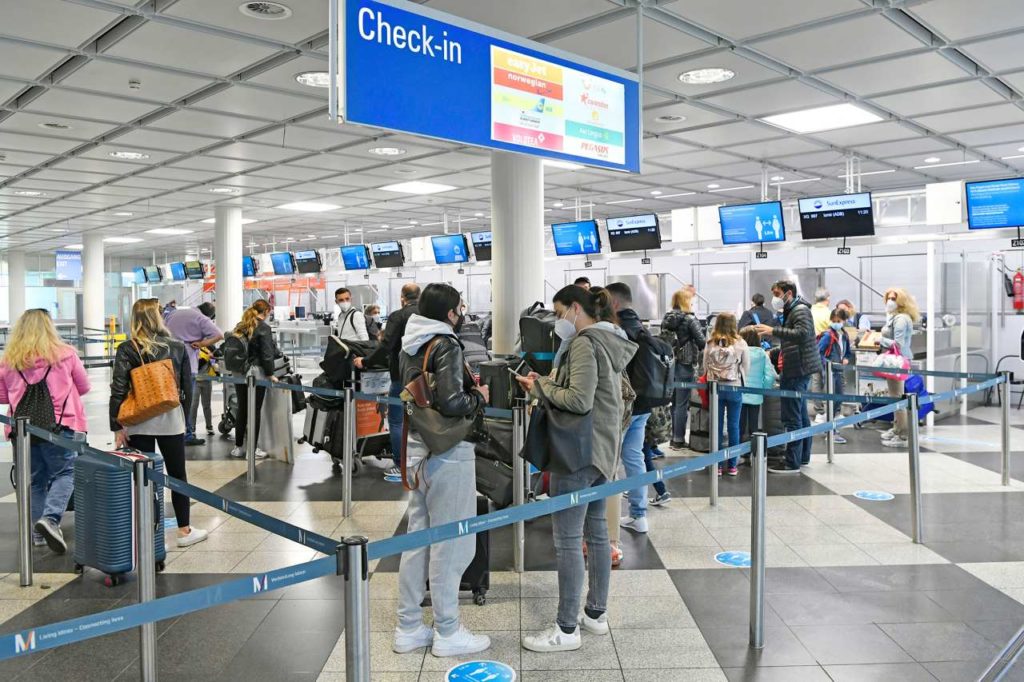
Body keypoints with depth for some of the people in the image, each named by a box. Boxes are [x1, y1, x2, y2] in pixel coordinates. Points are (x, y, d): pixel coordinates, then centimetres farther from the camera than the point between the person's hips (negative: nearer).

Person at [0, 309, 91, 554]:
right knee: (65, 473, 3)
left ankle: (38, 533, 19)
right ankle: (51, 518, -18)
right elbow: (84, 387, 8)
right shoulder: (65, 354, -2)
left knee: (35, 480, 14)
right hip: (59, 425, -3)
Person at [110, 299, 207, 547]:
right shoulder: (177, 347, -2)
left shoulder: (127, 350, -6)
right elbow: (187, 387, 2)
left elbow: (118, 390, -10)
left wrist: (116, 427, -6)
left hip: (139, 422, -1)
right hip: (171, 420, 1)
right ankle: (184, 531, 18)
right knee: (177, 474, 12)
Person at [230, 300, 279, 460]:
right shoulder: (263, 328, -10)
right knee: (255, 411, 0)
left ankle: (238, 447, 19)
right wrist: (270, 374, -8)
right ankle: (252, 449, 4)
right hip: (256, 373, -6)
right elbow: (267, 354, -14)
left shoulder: (240, 326, 10)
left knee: (242, 410, 13)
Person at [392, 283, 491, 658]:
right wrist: (478, 396, -7)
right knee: (450, 543, 2)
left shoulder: (409, 346, 10)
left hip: (417, 448, 9)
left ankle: (409, 627, 23)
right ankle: (447, 633, 13)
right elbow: (451, 402, -26)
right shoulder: (446, 345, -15)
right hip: (447, 453, -8)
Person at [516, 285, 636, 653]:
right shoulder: (609, 342, 14)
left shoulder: (585, 344, -15)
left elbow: (579, 400, -24)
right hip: (602, 450, 10)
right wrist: (549, 383, 9)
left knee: (567, 539, -4)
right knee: (596, 530, 16)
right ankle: (596, 613, 28)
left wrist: (541, 387, -10)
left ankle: (567, 629, 4)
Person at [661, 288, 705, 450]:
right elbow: (702, 342, -11)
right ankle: (679, 440, 4)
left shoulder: (667, 318, 5)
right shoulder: (689, 319, -11)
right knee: (682, 404, 0)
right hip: (685, 365, -6)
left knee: (673, 402, 14)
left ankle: (673, 437, 21)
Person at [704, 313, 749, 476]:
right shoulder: (740, 344, -7)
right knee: (733, 426, 8)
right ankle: (732, 465, 13)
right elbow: (746, 369, -1)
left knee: (717, 426, 8)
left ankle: (716, 465, 12)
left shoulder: (710, 343, -5)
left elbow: (705, 366, 3)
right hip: (734, 388, -1)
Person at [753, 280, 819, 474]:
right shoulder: (791, 311, 20)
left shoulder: (800, 310, -11)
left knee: (792, 418, -9)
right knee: (801, 415, 17)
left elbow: (803, 333, -28)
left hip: (797, 370, -11)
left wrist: (774, 330, -30)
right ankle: (803, 457, 27)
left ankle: (792, 463, -6)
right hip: (798, 369, 11)